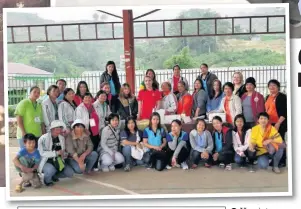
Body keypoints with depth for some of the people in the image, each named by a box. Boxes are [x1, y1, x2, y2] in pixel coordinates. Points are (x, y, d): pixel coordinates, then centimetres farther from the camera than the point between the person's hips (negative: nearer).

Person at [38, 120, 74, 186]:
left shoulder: (62, 138, 6)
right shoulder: (43, 138, -15)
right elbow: (41, 153, -24)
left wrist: (63, 154, -5)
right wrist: (56, 153, -25)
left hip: (58, 162, 6)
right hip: (46, 162, -6)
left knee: (70, 173, -11)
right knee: (51, 169, -37)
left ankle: (53, 176, 15)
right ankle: (47, 180, -2)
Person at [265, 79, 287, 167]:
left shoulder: (282, 97, -8)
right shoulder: (268, 97, 15)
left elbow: (285, 112, -14)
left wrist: (278, 123, -19)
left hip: (279, 124, -7)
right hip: (269, 123, 7)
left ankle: (282, 161, 7)